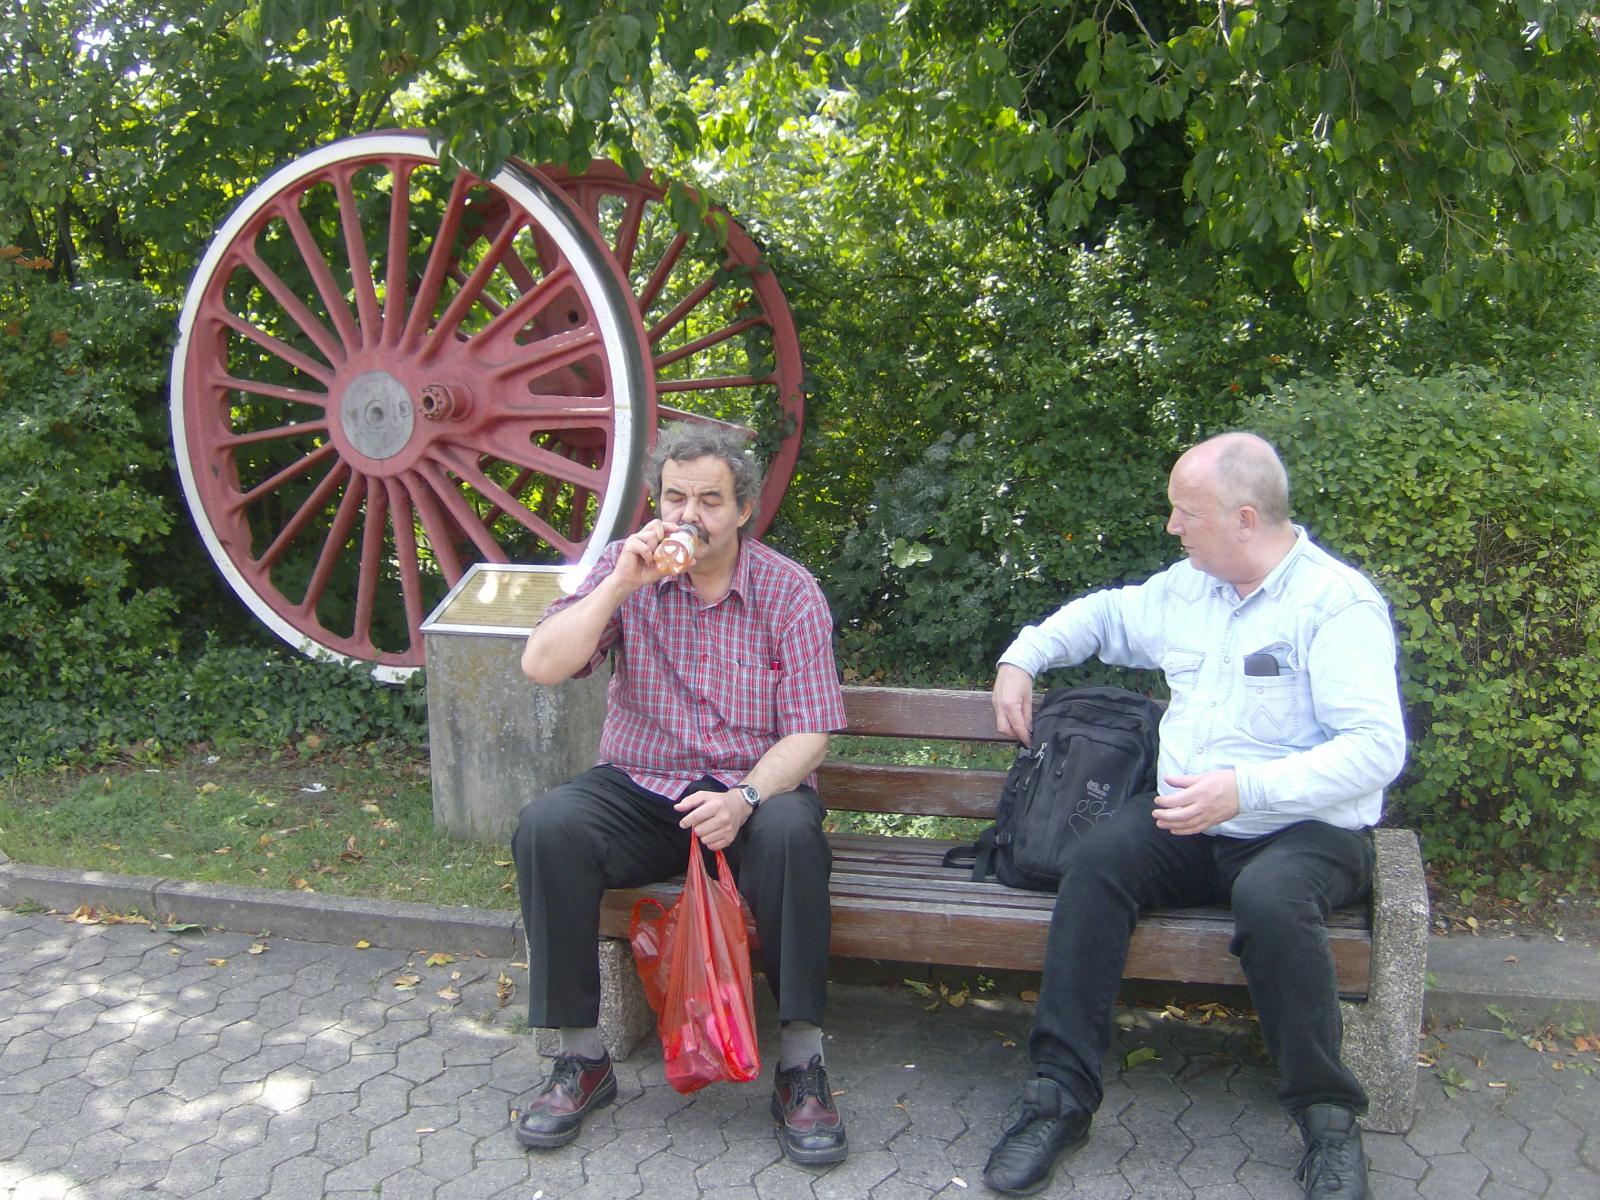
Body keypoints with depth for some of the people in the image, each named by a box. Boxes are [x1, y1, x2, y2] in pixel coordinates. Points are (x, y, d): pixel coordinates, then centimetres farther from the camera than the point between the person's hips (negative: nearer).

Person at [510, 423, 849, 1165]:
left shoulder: (789, 591, -3)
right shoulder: (624, 570, 1)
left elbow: (807, 734, -8)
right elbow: (541, 667, -11)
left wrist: (746, 796, -27)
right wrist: (621, 583, -20)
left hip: (753, 789, -1)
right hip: (639, 790, 2)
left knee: (790, 831, -35)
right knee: (546, 827, -27)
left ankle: (800, 1066, -21)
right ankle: (582, 1057, -13)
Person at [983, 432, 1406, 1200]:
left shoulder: (1337, 602, -11)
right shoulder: (1186, 587, 11)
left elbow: (1377, 747, -21)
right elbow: (1105, 615, 32)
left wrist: (1247, 788, -29)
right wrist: (1023, 657, 18)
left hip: (1306, 830, -5)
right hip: (1186, 827, 5)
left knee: (1270, 898, -37)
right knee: (1098, 861, -24)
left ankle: (1328, 1121, -16)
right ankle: (1061, 1094, -19)